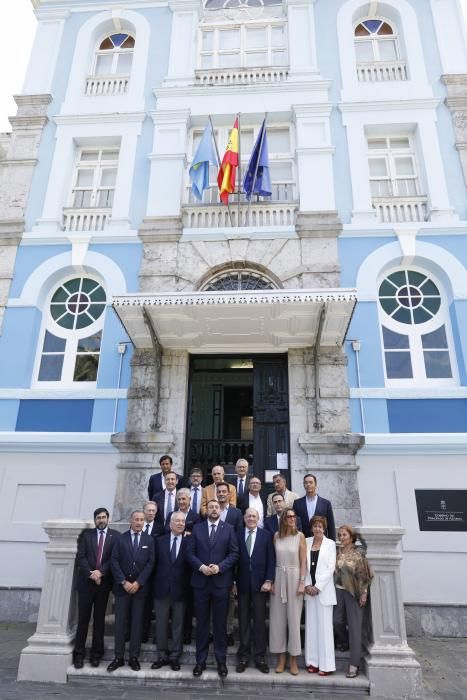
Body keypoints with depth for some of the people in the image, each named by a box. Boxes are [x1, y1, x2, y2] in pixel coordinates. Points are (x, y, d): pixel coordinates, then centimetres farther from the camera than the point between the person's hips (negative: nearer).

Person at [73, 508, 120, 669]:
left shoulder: (115, 535, 2)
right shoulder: (86, 534, 5)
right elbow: (80, 556, -2)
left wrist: (101, 572, -15)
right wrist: (90, 574, -12)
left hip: (104, 582, 0)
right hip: (86, 581, 0)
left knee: (99, 619, 7)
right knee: (83, 618, 3)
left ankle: (96, 654, 18)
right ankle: (79, 653, 14)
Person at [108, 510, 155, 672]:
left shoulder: (149, 540, 2)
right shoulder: (121, 538, 1)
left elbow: (150, 563, -2)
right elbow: (114, 562, -4)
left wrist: (138, 583, -10)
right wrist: (124, 582, -12)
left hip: (140, 587, 0)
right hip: (122, 586, 0)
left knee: (137, 623, 6)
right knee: (120, 622, 4)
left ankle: (134, 657, 16)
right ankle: (119, 657, 16)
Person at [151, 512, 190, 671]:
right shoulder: (160, 541, 3)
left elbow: (190, 567, -2)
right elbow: (155, 564, 4)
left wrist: (187, 587, -7)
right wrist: (155, 583, -1)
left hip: (179, 590, -1)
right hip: (162, 589, 1)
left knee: (178, 625, 8)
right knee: (161, 624, 10)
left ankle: (175, 657, 22)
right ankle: (162, 656, 24)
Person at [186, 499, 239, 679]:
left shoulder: (229, 529, 1)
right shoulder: (197, 528, 4)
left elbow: (234, 553, -3)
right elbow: (190, 552, 1)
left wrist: (220, 567, -15)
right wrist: (201, 566, -13)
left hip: (221, 581, -1)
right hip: (201, 581, 1)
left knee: (220, 623, 8)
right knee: (201, 622, 10)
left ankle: (221, 661, 21)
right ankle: (200, 660, 23)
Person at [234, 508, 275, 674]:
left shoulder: (266, 535, 1)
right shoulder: (237, 535, 1)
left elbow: (271, 560, -1)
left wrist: (269, 581, -7)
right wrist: (233, 582, -3)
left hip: (260, 584, 0)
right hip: (242, 584, 1)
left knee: (259, 621, 6)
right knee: (243, 621, 9)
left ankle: (260, 657, 18)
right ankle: (243, 657, 21)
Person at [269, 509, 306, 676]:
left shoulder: (300, 536, -4)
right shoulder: (276, 536, 2)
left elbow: (303, 561, -3)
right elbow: (273, 559, 5)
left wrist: (302, 582, -8)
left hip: (294, 577, -2)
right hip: (278, 577, 2)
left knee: (294, 618, 4)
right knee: (278, 618, 8)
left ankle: (293, 660, 18)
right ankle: (281, 659, 21)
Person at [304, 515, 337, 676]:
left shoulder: (330, 544, -2)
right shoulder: (306, 542, 5)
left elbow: (331, 568, -6)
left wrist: (318, 586, -8)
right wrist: (307, 585, -5)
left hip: (324, 589, -3)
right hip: (309, 588, 3)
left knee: (324, 626, 0)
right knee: (311, 625, 7)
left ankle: (326, 664, 8)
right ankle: (312, 661, 16)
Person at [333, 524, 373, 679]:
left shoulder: (359, 553, -6)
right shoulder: (337, 552, 5)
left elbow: (365, 575, -4)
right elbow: (332, 571, 10)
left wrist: (364, 593, -7)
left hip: (354, 592, -4)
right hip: (339, 591, 4)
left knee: (354, 626, -3)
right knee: (337, 621, 5)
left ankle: (354, 664, 2)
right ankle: (344, 641, 36)